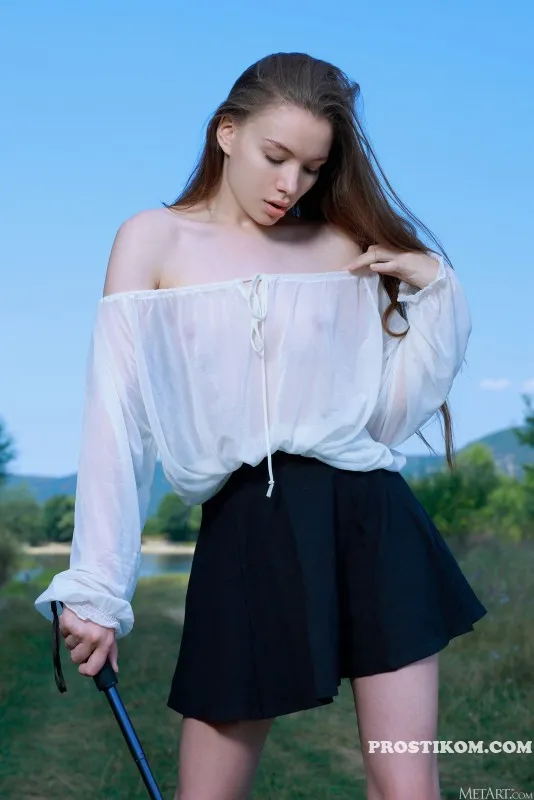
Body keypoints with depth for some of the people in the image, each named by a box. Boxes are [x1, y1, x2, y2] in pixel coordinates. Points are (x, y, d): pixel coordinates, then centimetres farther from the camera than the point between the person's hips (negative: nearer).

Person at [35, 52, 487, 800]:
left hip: (370, 521, 2)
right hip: (247, 535, -1)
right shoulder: (154, 240, 3)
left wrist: (436, 291, -2)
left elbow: (392, 410, 9)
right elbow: (117, 418, -4)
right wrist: (97, 584, -9)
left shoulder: (348, 249, 9)